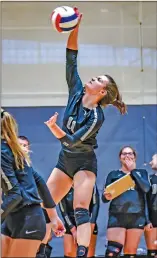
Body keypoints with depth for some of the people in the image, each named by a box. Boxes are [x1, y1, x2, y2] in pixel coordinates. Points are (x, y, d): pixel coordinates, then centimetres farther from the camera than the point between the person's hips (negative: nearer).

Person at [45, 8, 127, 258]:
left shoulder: (97, 117, -18)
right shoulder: (77, 92, -3)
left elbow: (73, 141, -25)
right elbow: (71, 59, -5)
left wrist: (54, 128, -42)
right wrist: (75, 28, -15)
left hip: (84, 163, -7)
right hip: (65, 160, 7)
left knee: (81, 209, -18)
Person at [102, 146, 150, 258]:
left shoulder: (142, 173, 14)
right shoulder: (113, 174, 12)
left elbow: (146, 188, -7)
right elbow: (104, 197, 8)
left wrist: (132, 170, -5)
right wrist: (107, 196, -17)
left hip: (137, 216, 2)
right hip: (117, 216, -1)